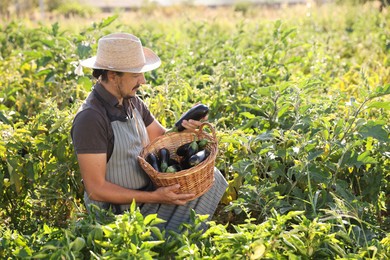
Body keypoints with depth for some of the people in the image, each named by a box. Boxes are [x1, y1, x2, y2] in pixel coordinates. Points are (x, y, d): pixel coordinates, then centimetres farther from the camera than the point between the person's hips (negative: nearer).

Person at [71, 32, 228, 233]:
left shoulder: (132, 102, 4)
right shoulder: (90, 119, -22)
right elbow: (96, 189, -21)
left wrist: (181, 128, -10)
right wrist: (154, 197, -25)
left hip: (148, 192, 8)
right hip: (119, 212, -8)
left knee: (208, 176, -5)